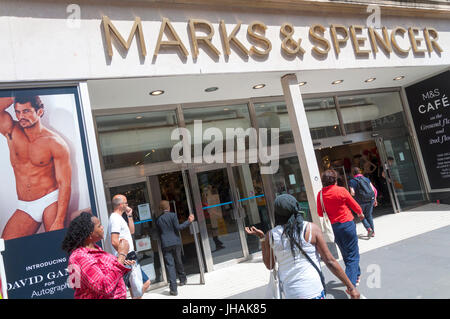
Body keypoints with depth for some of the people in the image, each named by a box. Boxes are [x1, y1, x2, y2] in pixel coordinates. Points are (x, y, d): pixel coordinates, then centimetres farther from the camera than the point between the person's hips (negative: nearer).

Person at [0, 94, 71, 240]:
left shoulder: (54, 143, -9)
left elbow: (64, 184, -13)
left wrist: (59, 221, -21)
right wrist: (16, 96, 0)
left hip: (50, 202, -4)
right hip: (25, 207, 4)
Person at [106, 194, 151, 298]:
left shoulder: (117, 217, 16)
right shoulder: (116, 218, -16)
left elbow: (131, 231, 23)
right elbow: (114, 241, -25)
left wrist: (129, 216, 15)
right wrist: (124, 256, -19)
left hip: (128, 258, 10)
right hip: (127, 259, -10)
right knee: (145, 283, -8)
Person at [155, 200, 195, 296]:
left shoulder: (158, 219, 7)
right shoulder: (173, 215, -3)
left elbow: (159, 231, 10)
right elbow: (178, 227, -10)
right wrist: (189, 221, -6)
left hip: (165, 245, 1)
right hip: (176, 242, 0)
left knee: (170, 265, -1)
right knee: (178, 262, 19)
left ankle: (173, 288, -7)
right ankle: (183, 279, 34)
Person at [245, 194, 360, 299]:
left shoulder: (271, 235, -2)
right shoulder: (311, 229, -8)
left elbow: (269, 265, 10)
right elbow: (330, 261, -6)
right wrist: (351, 287, 3)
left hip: (289, 293, 3)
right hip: (313, 292, -3)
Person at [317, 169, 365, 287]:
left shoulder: (320, 194, -4)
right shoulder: (341, 190, -13)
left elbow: (320, 213, 2)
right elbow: (355, 206, -1)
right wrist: (360, 214, 20)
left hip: (334, 226, 4)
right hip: (347, 223, -4)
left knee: (346, 254, 20)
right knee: (353, 254, 3)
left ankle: (357, 275, 39)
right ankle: (350, 283, -6)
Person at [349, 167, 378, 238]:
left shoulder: (352, 181, -3)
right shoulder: (366, 179, 8)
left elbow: (353, 193, -13)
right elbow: (374, 190, 4)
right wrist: (375, 199, 13)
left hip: (361, 201, -4)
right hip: (370, 200, 4)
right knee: (369, 215, 18)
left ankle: (369, 228, -4)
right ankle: (373, 232, 20)